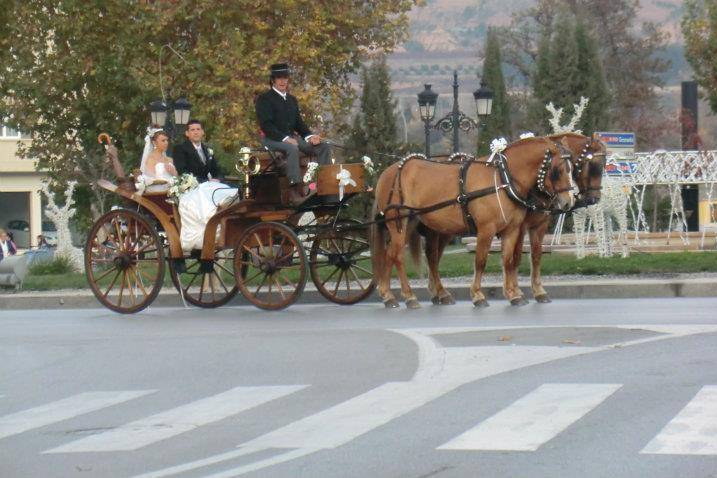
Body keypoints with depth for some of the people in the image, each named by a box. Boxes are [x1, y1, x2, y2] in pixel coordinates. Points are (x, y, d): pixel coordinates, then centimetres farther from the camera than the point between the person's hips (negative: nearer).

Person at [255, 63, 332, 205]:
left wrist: (309, 136, 0)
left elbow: (299, 122, 21)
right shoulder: (264, 99, 0)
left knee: (324, 147, -12)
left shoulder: (292, 100, 23)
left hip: (292, 137, 7)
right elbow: (266, 125, -11)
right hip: (273, 139, -7)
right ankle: (295, 192, -45)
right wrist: (284, 139, -23)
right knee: (292, 149, -39)